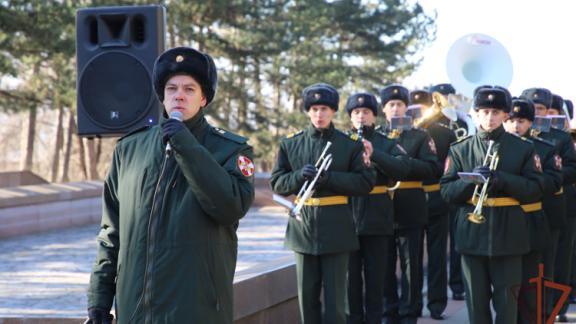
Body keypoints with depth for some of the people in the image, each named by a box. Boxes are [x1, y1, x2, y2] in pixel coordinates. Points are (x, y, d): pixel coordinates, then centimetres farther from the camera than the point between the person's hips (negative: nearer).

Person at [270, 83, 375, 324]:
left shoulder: (350, 145, 2)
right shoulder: (290, 144, 7)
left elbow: (366, 182, -4)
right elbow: (277, 183, 5)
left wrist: (330, 178, -16)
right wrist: (299, 176, -16)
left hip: (336, 229, -2)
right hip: (303, 226, 2)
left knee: (335, 293, 0)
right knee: (307, 294, 8)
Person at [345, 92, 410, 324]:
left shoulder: (386, 143, 5)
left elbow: (403, 168, -11)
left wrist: (374, 154, -23)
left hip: (377, 217, 0)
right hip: (348, 216, 0)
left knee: (375, 274, 5)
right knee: (351, 273, 6)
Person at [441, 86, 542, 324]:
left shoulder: (523, 149, 3)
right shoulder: (459, 150, 5)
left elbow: (535, 190, -2)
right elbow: (446, 191, 2)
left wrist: (503, 180, -18)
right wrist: (471, 179, -17)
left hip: (508, 234, -1)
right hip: (472, 234, 1)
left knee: (507, 300, 2)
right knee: (476, 301, 7)